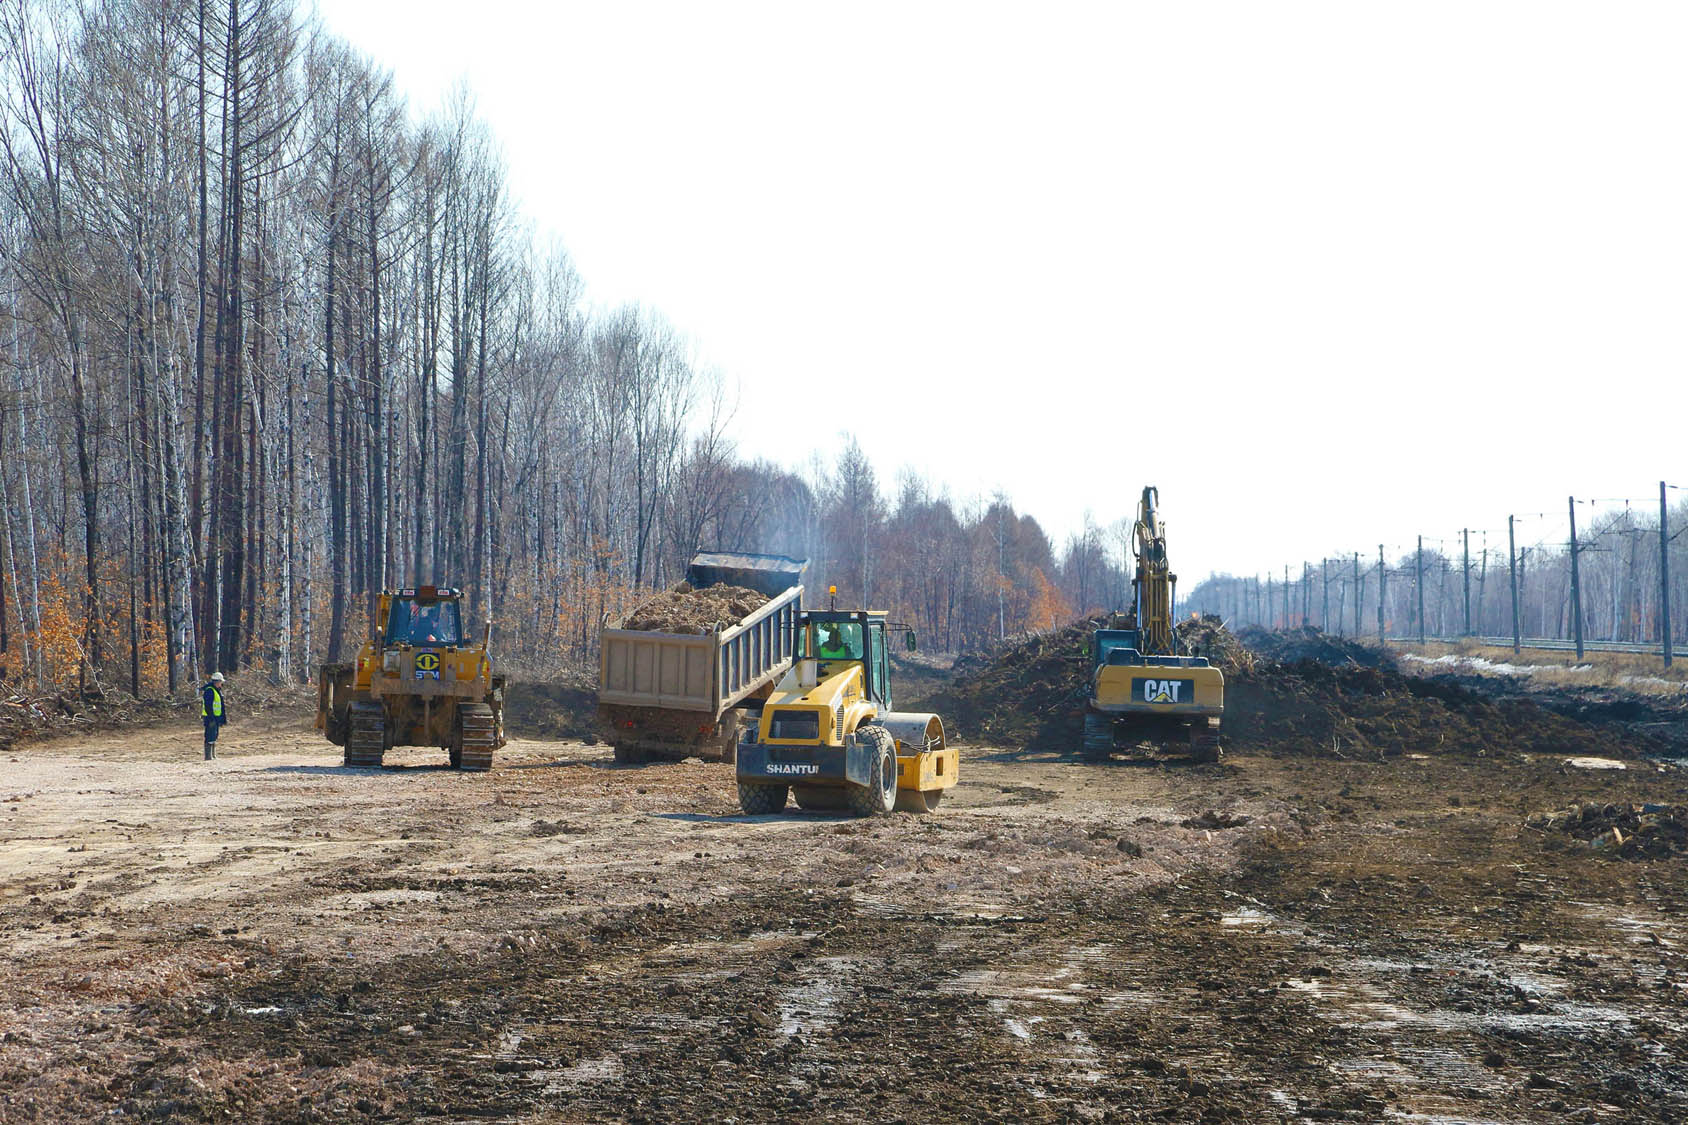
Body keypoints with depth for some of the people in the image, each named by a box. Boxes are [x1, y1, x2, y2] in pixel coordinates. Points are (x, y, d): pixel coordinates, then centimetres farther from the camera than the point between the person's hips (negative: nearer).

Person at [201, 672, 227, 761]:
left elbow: (221, 706, 22)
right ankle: (208, 757, -9)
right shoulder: (209, 690, -15)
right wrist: (211, 718, -24)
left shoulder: (218, 690, 16)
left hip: (216, 717, 10)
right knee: (210, 737, -10)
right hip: (210, 717, -10)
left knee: (214, 737, 14)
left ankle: (213, 755, 21)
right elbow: (208, 706, -21)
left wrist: (223, 718, 21)